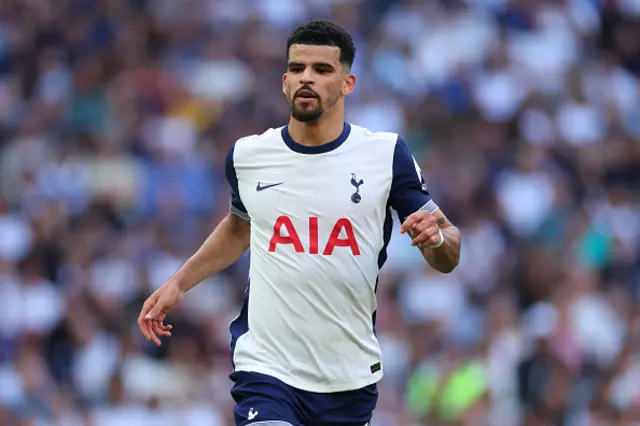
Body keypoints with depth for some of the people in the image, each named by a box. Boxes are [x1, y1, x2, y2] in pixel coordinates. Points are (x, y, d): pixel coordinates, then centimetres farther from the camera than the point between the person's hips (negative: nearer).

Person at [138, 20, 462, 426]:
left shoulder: (386, 155, -2)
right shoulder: (247, 156, 3)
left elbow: (449, 258, 3)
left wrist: (437, 238, -19)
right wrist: (179, 283, 18)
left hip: (350, 378, 1)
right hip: (267, 372, -1)